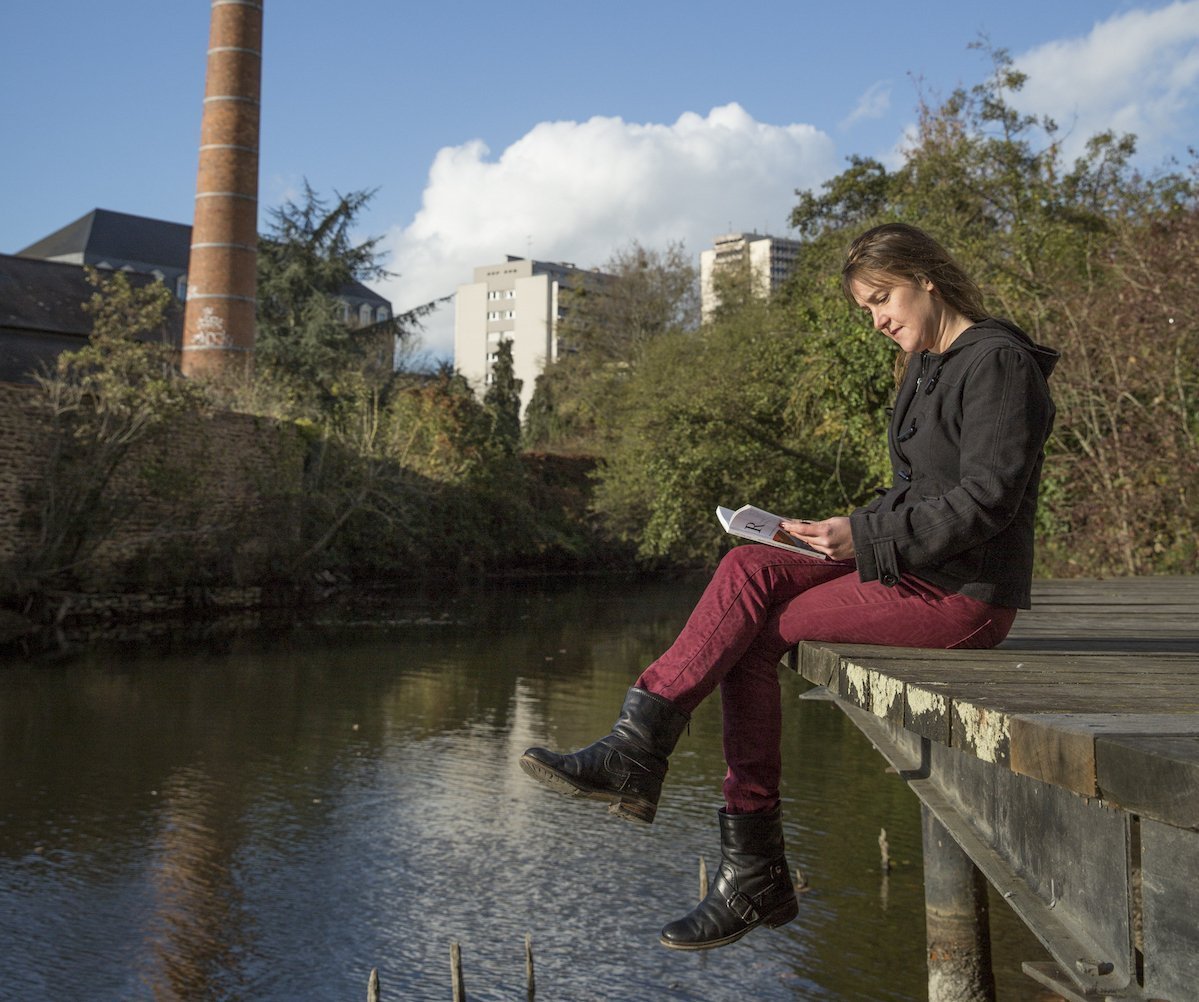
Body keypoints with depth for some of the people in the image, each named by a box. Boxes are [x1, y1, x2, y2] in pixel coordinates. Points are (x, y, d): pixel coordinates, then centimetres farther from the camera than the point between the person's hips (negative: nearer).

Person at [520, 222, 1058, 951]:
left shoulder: (998, 362, -10)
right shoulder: (928, 366, 19)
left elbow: (985, 500, -19)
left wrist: (866, 536, -22)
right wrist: (850, 530, 3)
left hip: (965, 593, -8)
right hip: (918, 568, 8)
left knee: (754, 631, -16)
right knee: (749, 573, -11)